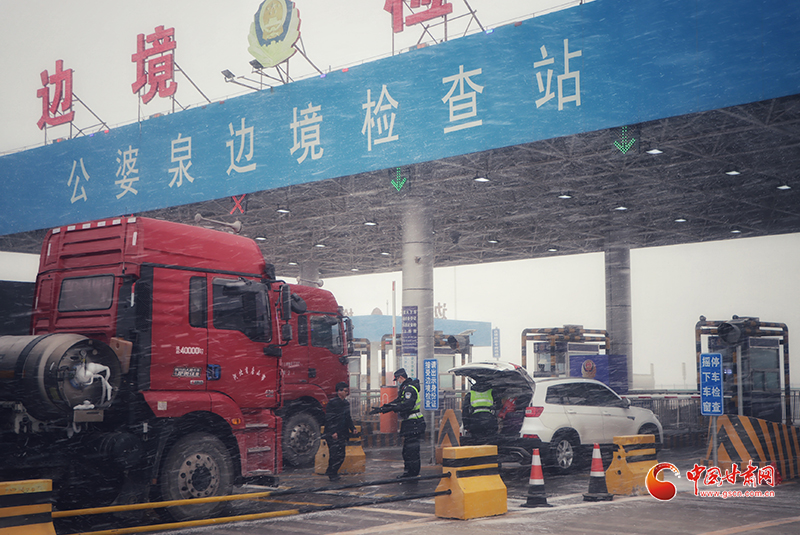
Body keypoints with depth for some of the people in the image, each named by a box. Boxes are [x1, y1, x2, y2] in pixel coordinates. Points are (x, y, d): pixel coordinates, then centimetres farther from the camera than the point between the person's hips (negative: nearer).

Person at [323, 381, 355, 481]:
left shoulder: (346, 403, 14)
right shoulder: (333, 403, -12)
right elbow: (328, 419, -16)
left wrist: (352, 428, 13)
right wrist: (332, 432, -20)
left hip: (342, 434, 8)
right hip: (333, 435, -8)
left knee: (341, 455, 9)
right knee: (335, 454, -7)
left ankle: (331, 472, 21)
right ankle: (332, 474, 4)